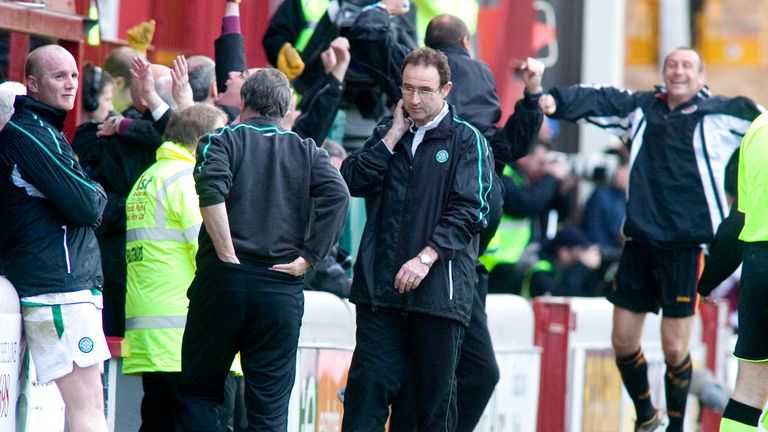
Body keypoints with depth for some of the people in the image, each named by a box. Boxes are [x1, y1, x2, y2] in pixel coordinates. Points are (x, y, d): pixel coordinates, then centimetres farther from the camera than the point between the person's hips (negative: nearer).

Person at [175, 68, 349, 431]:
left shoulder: (223, 141, 5)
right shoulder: (307, 151, 12)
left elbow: (211, 188, -15)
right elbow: (338, 195, -5)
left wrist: (227, 255, -12)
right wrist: (307, 257, -3)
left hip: (224, 278, -2)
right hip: (283, 288, 2)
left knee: (197, 392, 8)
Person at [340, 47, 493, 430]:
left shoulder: (467, 141, 1)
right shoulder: (387, 135, 15)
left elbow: (468, 211, -8)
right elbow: (353, 181, 1)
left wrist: (426, 258, -18)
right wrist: (394, 135, -3)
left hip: (439, 288, -3)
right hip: (380, 285, 3)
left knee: (435, 393, 2)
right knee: (368, 384, -3)